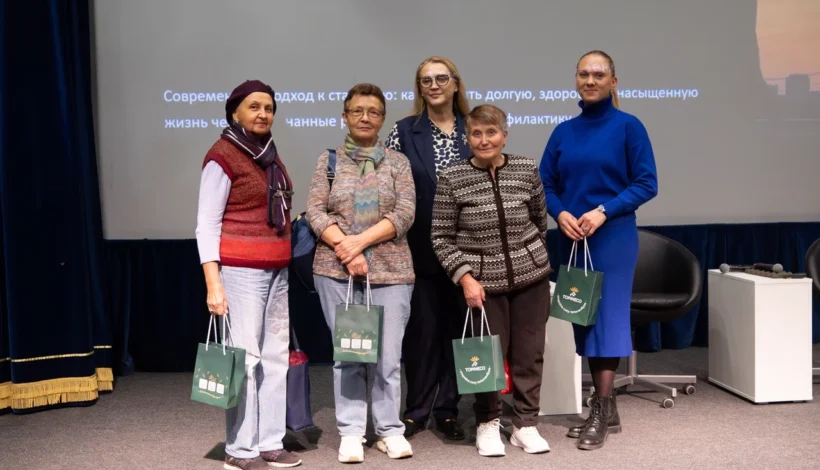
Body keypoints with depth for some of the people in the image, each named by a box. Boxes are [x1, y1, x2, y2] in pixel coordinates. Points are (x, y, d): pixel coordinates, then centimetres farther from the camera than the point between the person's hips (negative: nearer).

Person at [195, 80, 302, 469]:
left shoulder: (269, 155, 15)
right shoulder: (222, 156, -7)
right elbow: (207, 225, -11)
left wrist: (284, 266, 15)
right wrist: (213, 283, -17)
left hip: (277, 271, 8)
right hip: (241, 271, -8)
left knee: (276, 356, 8)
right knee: (245, 358, -5)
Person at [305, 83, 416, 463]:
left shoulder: (397, 162, 8)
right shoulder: (328, 160, 9)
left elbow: (405, 214, -3)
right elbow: (314, 211, 0)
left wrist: (361, 240, -14)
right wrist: (344, 247, -14)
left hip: (390, 269, 0)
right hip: (335, 269, 0)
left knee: (388, 354, 2)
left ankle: (390, 430, 15)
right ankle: (351, 432, 11)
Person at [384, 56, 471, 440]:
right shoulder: (404, 131, 2)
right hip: (421, 247, -1)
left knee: (457, 325, 6)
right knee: (422, 326, 3)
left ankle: (447, 409, 17)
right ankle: (416, 410, 14)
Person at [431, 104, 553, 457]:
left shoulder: (528, 170, -1)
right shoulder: (452, 179, -8)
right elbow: (441, 237, -6)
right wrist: (465, 277, -13)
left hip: (531, 275, 2)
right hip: (483, 280, -2)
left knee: (529, 352, 7)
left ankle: (525, 424, 22)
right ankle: (488, 423, 23)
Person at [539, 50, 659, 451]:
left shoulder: (628, 126, -2)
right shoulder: (563, 132, 10)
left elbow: (646, 183, -7)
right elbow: (545, 184, 9)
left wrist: (603, 212, -17)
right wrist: (561, 214, -10)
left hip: (613, 236, -5)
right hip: (570, 238, 5)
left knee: (608, 314, -6)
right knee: (582, 316, 8)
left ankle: (600, 411, -1)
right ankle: (607, 410, 20)